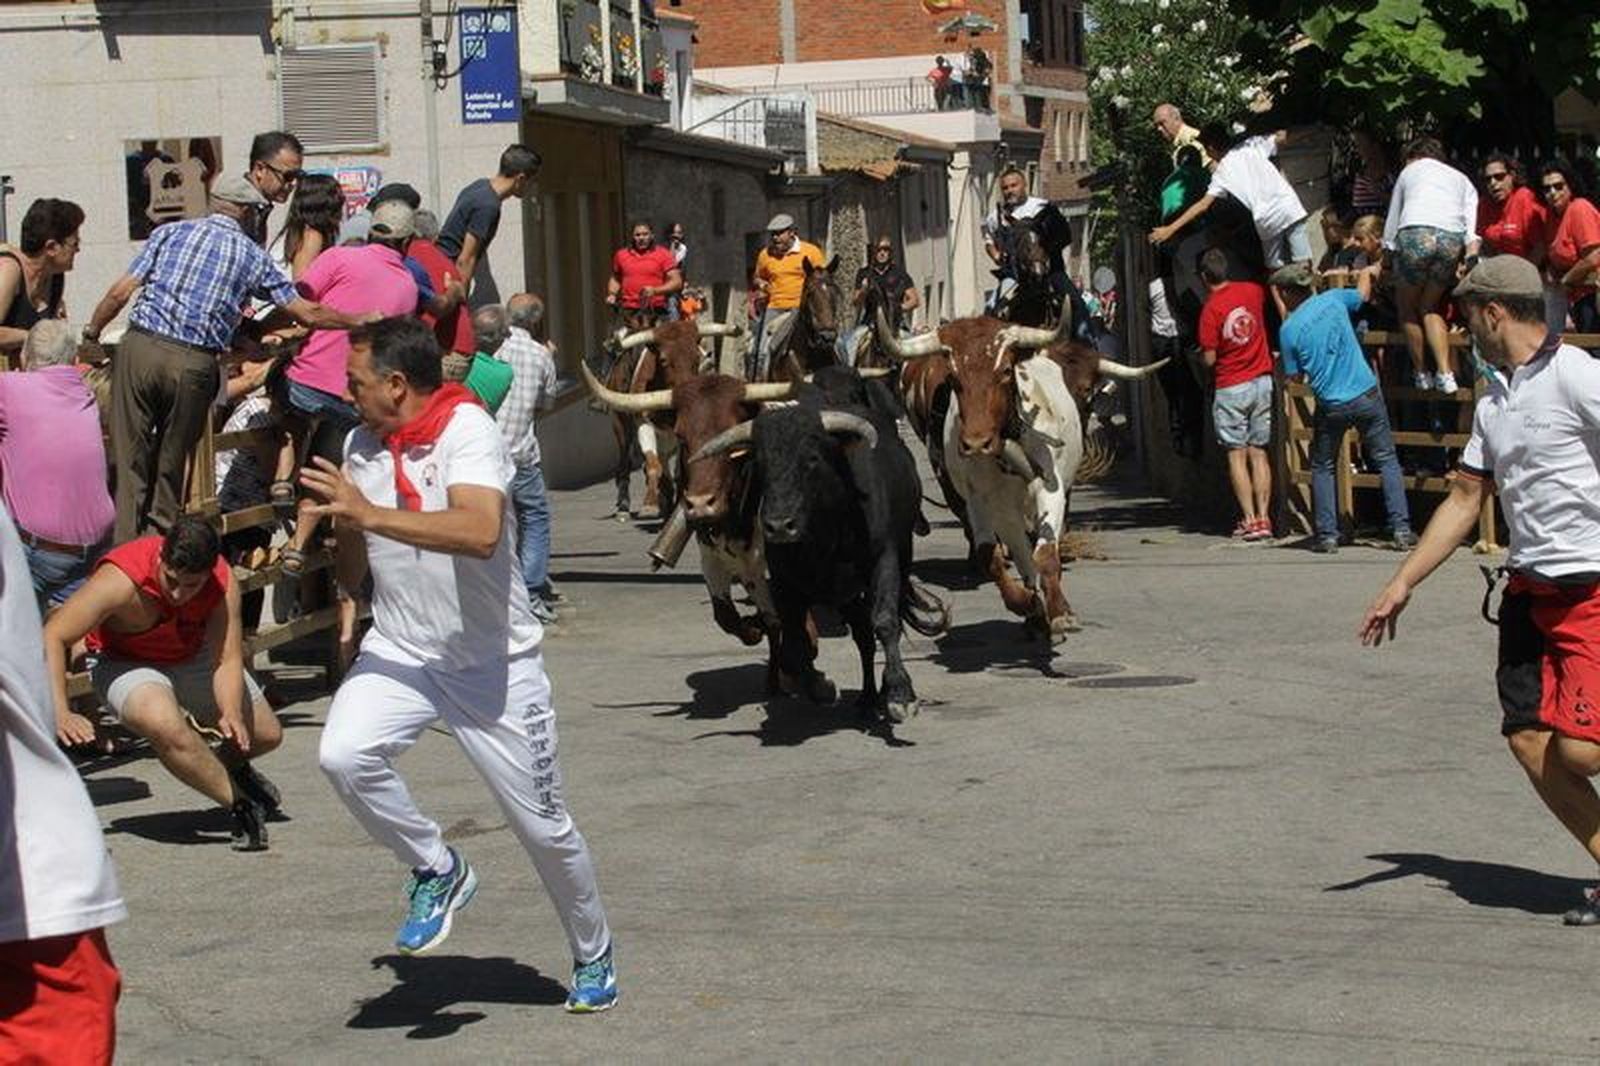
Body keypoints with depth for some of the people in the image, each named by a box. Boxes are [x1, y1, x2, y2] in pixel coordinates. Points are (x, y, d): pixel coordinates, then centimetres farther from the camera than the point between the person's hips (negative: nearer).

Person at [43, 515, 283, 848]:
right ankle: (241, 805, -20)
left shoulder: (223, 582, -25)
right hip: (125, 664, -5)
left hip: (194, 657, 5)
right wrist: (61, 713, -47)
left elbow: (227, 660, -27)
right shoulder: (122, 580, -37)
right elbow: (51, 637, -37)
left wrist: (231, 714, -47)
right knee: (168, 727, -37)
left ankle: (225, 766, 45)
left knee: (267, 735, 9)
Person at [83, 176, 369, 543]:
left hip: (140, 347, 0)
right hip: (194, 363, 0)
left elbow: (120, 293, 4)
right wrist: (359, 321, 25)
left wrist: (91, 332, 19)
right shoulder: (252, 256, 10)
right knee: (172, 465, 13)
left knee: (130, 458, 5)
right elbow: (307, 314, 12)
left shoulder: (171, 233, 11)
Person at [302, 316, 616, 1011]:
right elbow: (352, 571, 15)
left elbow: (480, 532, -36)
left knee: (543, 824, 4)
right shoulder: (360, 445, 3)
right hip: (398, 652, 5)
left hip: (492, 661, -5)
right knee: (343, 754, -25)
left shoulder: (468, 431, -17)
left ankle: (593, 957, 30)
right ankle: (437, 871, 0)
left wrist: (369, 514, -35)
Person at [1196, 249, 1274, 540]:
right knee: (1258, 453, 8)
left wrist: (1199, 353, 9)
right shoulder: (1252, 291, 0)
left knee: (1237, 455, 1)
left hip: (1231, 388, -5)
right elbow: (1269, 292, 27)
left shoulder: (1211, 309, -14)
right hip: (1262, 382, 5)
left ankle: (1250, 520, -4)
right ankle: (1264, 518, 3)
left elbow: (1209, 359, -12)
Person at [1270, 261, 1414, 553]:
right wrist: (1367, 273, 42)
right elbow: (1363, 294, 20)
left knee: (1322, 468, 17)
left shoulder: (1289, 330, -9)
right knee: (1386, 461, 10)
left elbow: (1294, 375, 1)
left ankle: (1327, 535, 12)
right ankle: (1401, 529, 3)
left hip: (1331, 405, -2)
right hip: (1366, 395, 2)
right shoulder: (1333, 299, -2)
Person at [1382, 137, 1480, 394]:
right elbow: (1472, 220, 14)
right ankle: (1445, 373, 3)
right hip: (1452, 239, 3)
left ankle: (1421, 373, 17)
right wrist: (1471, 261, 7)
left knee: (1407, 307, 15)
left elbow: (1392, 220, 27)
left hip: (1415, 234, -3)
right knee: (1430, 307, 17)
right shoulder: (1461, 179, 31)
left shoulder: (1410, 172, 27)